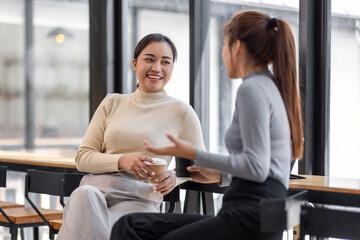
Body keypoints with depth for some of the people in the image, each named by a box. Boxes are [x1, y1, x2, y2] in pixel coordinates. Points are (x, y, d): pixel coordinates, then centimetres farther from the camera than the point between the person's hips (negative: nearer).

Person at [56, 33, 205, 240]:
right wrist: (122, 161, -8)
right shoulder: (113, 103, 18)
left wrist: (174, 177, -11)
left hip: (139, 199, -2)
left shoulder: (182, 112, 10)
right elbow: (83, 157, 12)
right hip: (97, 186, 3)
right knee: (84, 194, -36)